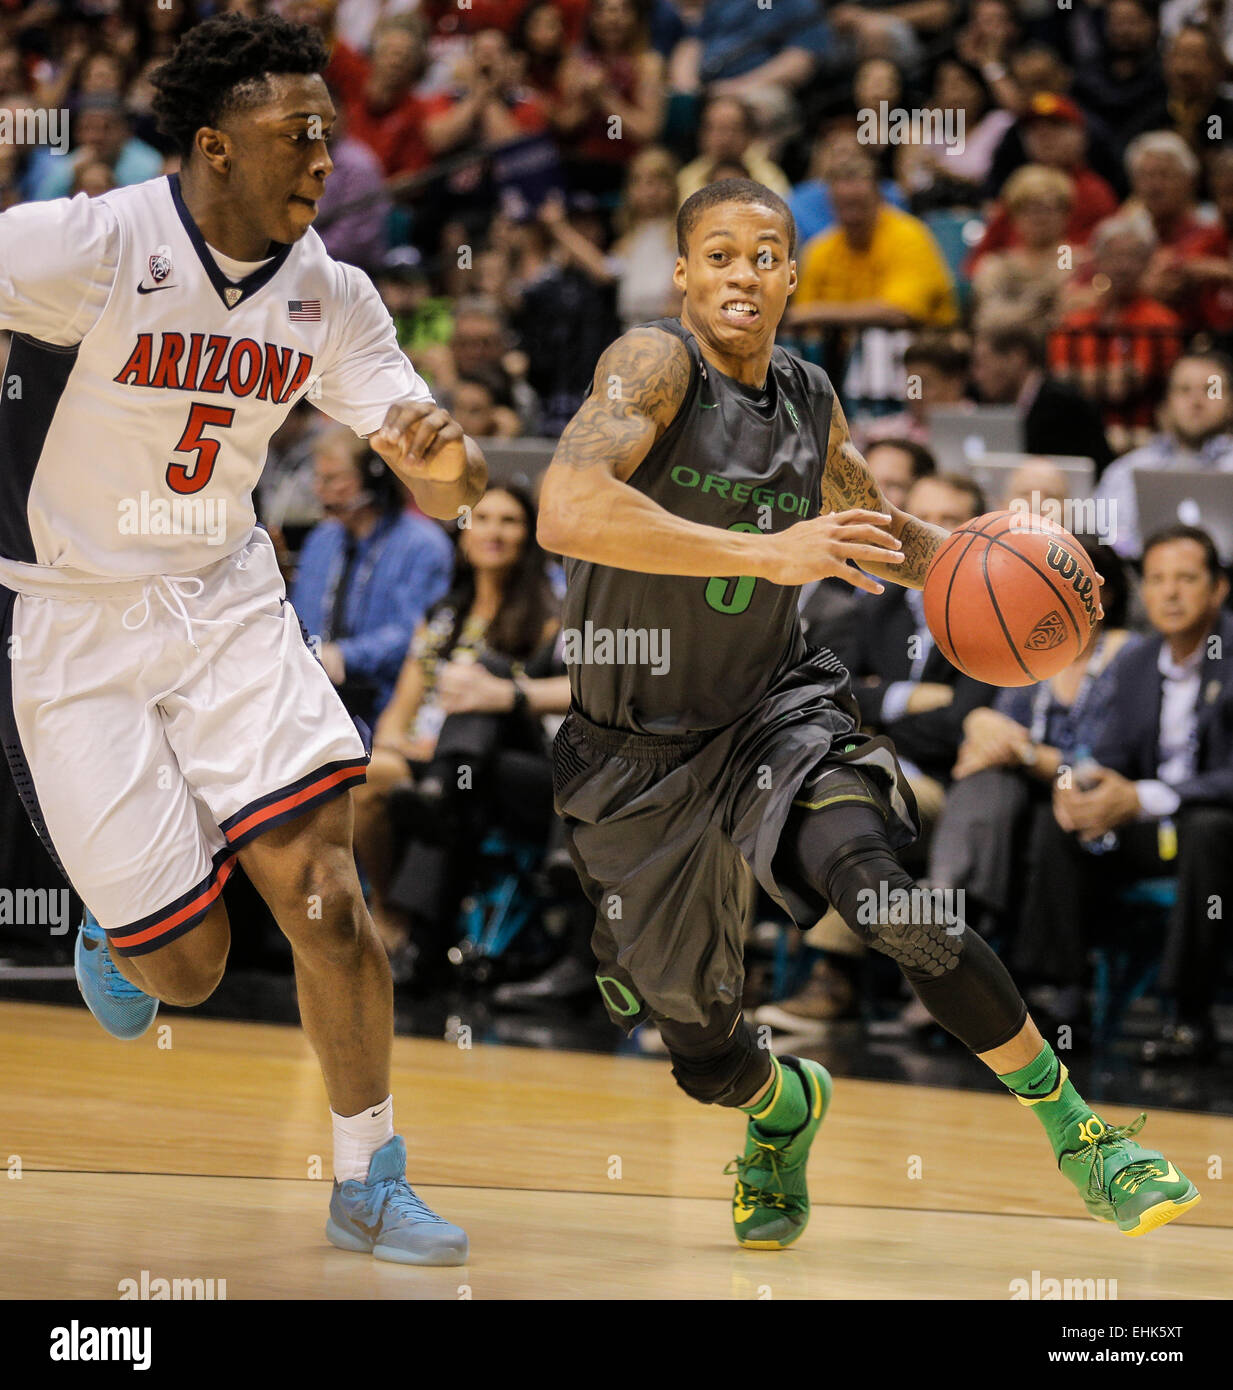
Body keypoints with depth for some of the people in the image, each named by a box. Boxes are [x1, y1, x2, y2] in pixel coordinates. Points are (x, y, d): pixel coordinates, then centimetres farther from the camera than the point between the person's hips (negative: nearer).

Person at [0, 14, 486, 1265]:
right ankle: (114, 933, 35)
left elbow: (438, 492, -2)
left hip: (225, 603, 4)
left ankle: (369, 1185, 2)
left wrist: (445, 462, -26)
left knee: (322, 891, -11)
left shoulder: (331, 297, -3)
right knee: (187, 964, -3)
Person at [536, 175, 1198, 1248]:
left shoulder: (810, 399, 1)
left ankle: (1074, 1131, -16)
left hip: (774, 713, 3)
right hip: (640, 752, -3)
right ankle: (784, 1106, 47)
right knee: (704, 1055, 8)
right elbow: (567, 512, -38)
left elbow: (875, 531, 21)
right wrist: (769, 552, -43)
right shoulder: (654, 364, -19)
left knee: (886, 901, -28)